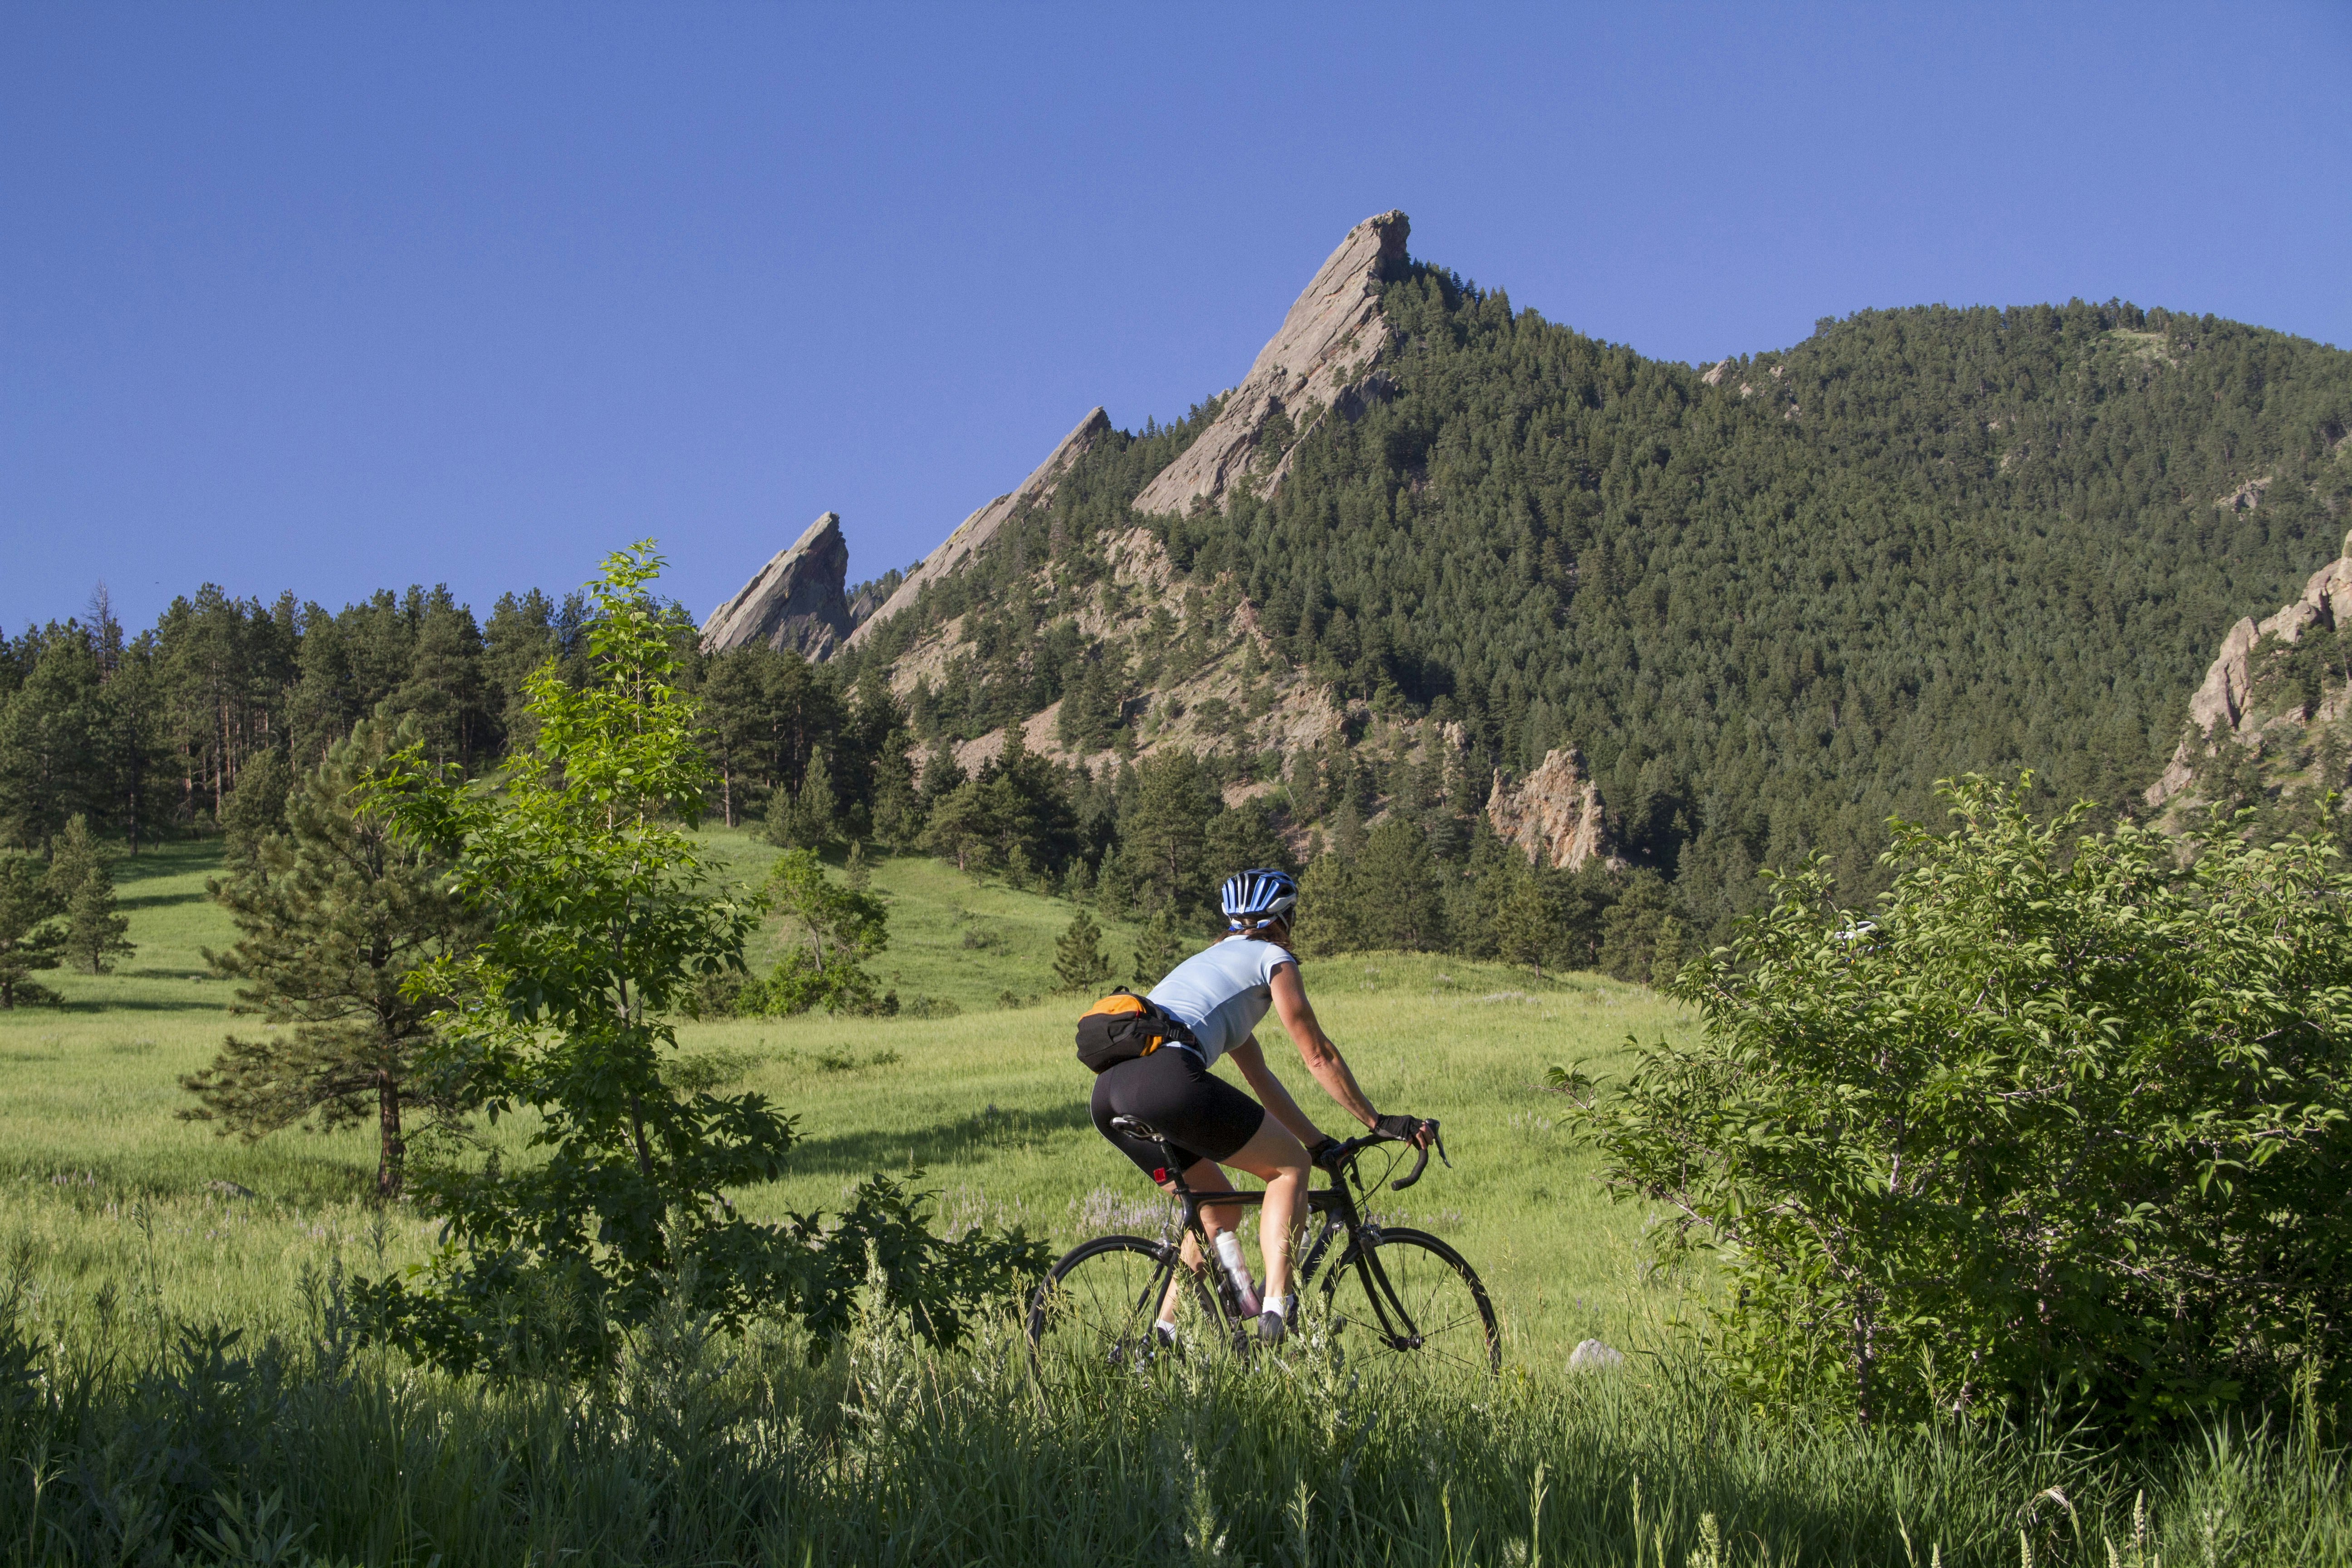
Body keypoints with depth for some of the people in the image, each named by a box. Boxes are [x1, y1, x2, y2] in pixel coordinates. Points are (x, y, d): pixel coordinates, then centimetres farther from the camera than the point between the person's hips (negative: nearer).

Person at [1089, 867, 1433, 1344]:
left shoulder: (1211, 960, 37)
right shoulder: (1272, 958, 14)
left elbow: (1260, 1077, 38)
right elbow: (1318, 1054, 12)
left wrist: (1322, 1143, 39)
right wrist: (1378, 1122, 21)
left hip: (1110, 1094, 8)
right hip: (1169, 1077, -8)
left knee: (1221, 1207, 23)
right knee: (1290, 1166, 10)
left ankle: (1165, 1332, 15)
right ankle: (1276, 1308, -3)